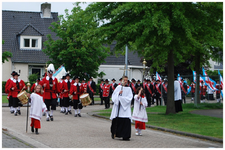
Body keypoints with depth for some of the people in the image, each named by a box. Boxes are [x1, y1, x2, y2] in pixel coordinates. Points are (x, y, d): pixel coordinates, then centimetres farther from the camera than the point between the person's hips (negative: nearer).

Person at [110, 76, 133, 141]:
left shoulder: (129, 89, 9)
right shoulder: (118, 87, 9)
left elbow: (130, 97, -2)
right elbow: (114, 95, 4)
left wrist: (122, 98, -11)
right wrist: (118, 93, -14)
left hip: (125, 106, 0)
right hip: (118, 106, 0)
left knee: (126, 120, -10)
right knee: (116, 120, 0)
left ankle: (125, 136, -9)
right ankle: (114, 132, 22)